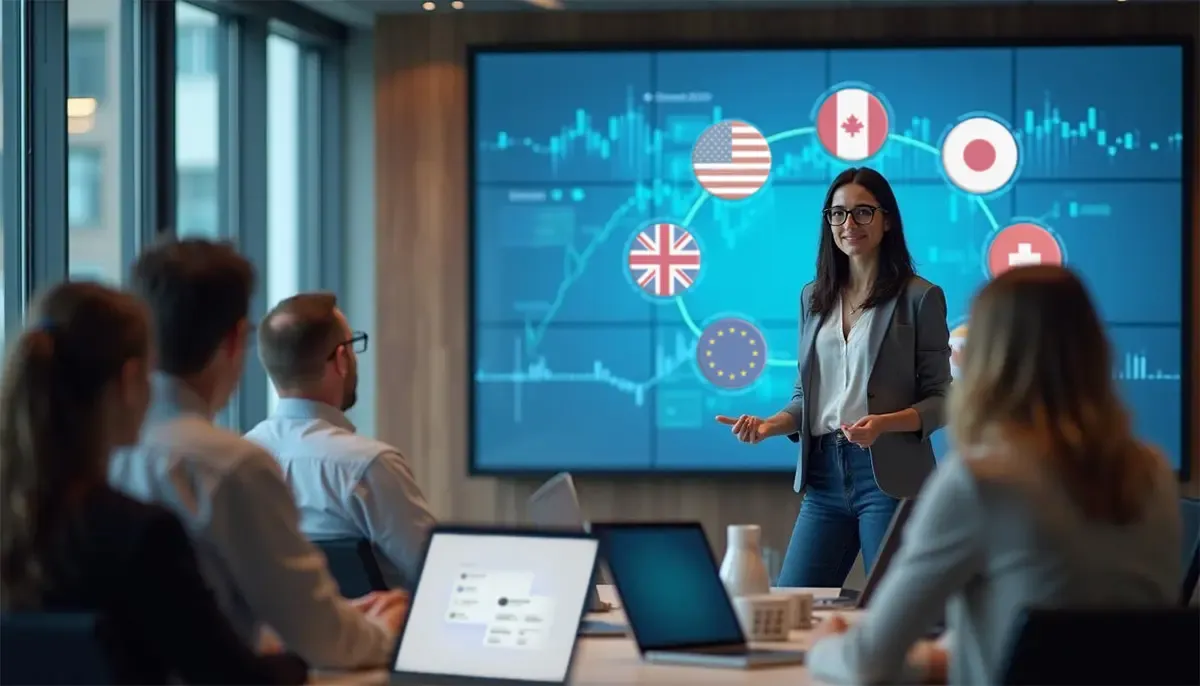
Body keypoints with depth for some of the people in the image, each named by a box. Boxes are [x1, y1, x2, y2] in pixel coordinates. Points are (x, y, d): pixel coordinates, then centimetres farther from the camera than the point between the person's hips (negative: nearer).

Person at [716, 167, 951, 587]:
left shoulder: (920, 297, -2)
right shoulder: (814, 298, 14)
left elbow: (939, 401, -2)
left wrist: (883, 423, -19)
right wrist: (769, 425, -2)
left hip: (889, 474, -5)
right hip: (824, 474, 5)